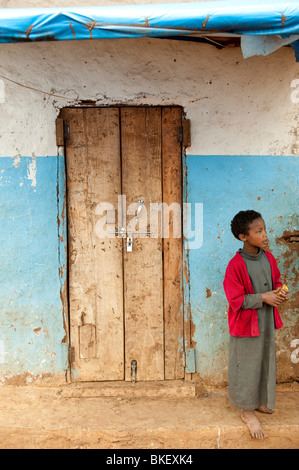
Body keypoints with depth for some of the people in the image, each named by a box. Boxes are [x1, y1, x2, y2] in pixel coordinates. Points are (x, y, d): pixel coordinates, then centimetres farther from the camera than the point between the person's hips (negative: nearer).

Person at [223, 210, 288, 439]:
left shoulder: (268, 257, -1)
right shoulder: (236, 265, -21)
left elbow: (276, 280, 15)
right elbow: (235, 300, -19)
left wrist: (279, 291, -6)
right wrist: (263, 297, -21)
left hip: (267, 321, 7)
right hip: (246, 324, -6)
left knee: (266, 362, 20)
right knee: (247, 366, 8)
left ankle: (259, 401, 42)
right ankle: (247, 410, 28)